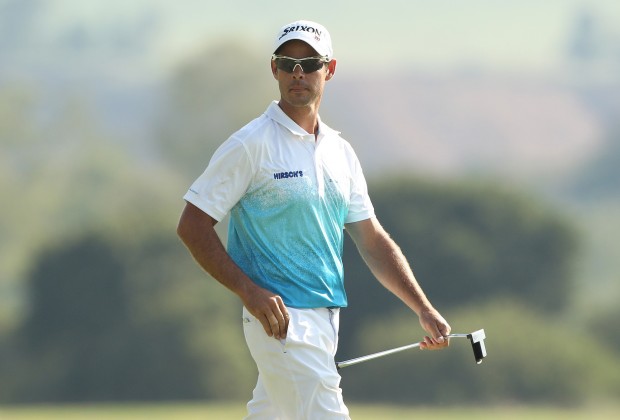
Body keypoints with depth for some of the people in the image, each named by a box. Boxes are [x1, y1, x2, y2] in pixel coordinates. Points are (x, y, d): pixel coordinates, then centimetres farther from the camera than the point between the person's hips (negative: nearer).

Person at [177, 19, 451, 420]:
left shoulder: (341, 152, 14)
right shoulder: (251, 145, -7)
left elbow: (373, 241, 15)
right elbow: (192, 225, -8)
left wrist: (423, 309, 5)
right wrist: (249, 290, -18)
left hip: (326, 321, 7)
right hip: (279, 318, -7)